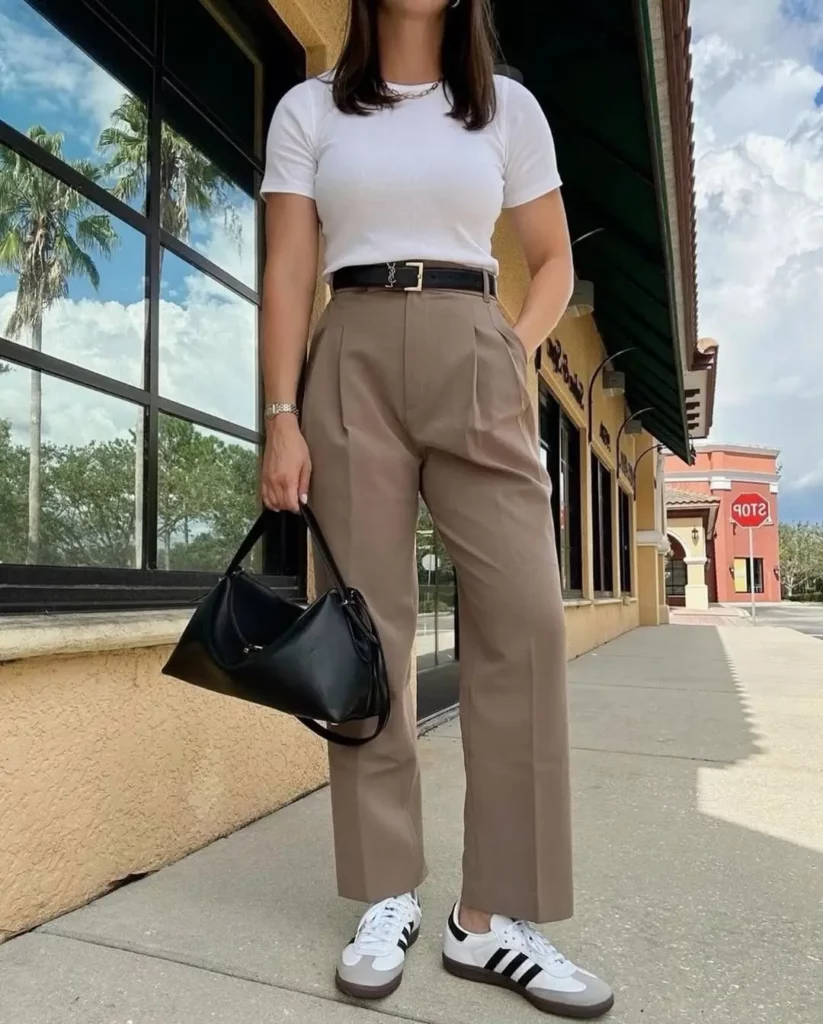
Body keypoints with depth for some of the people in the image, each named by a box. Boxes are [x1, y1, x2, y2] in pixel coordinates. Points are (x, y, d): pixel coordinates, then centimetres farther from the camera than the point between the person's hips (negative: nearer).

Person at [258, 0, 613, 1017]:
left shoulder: (508, 107, 17)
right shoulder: (308, 110, 13)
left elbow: (554, 260, 17)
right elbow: (288, 274, 4)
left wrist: (516, 358, -1)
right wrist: (282, 417, -6)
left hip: (474, 364, 2)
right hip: (354, 364, 0)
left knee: (522, 615, -11)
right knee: (368, 626, -3)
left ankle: (494, 918, 0)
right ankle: (389, 897, 10)